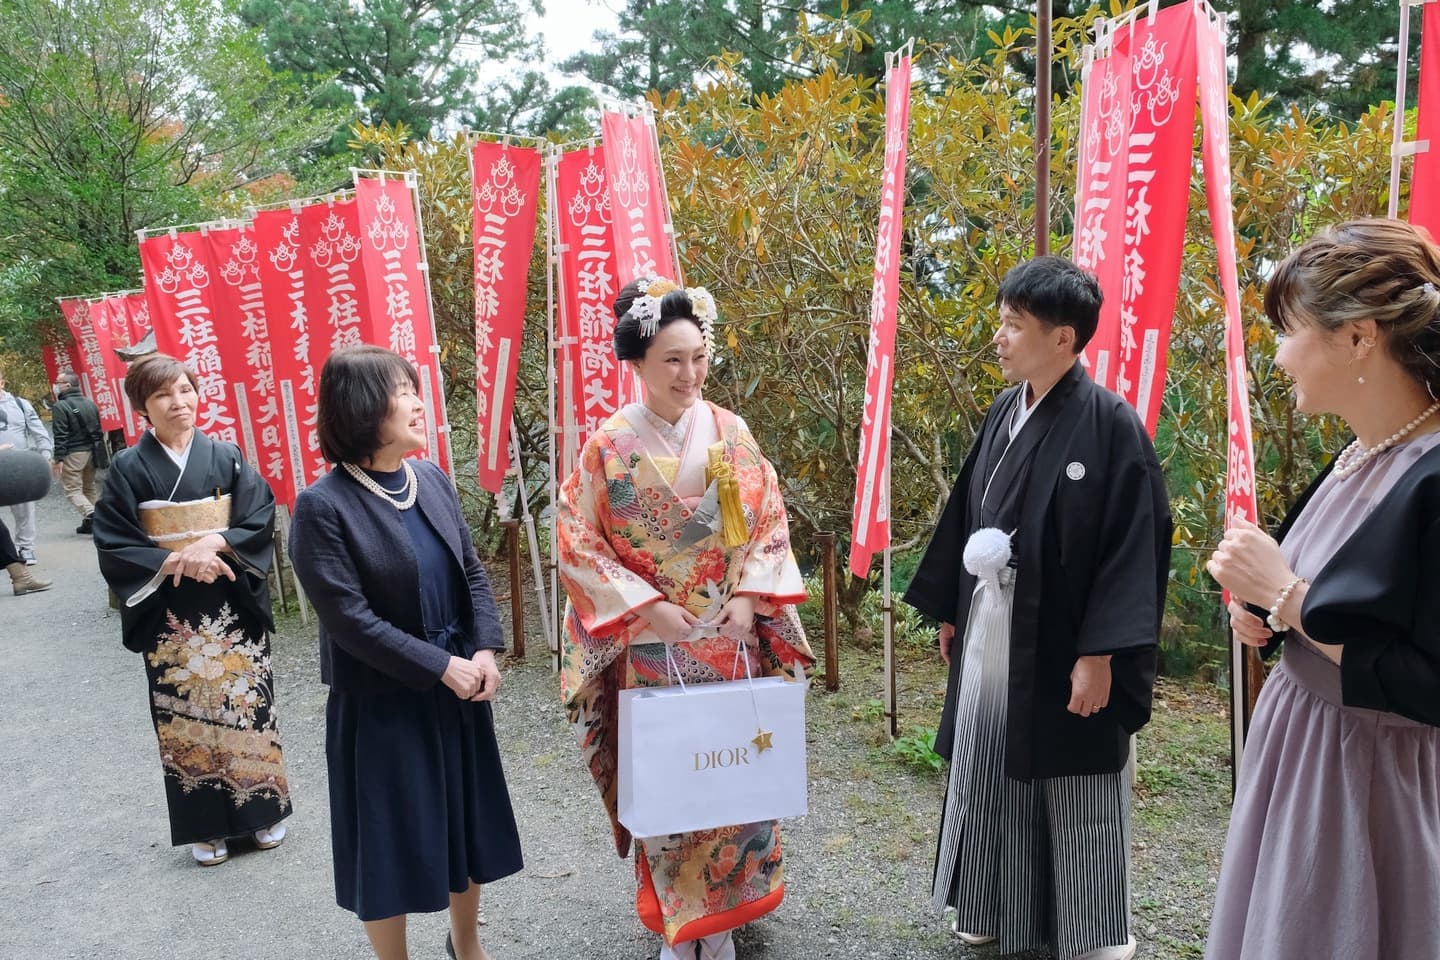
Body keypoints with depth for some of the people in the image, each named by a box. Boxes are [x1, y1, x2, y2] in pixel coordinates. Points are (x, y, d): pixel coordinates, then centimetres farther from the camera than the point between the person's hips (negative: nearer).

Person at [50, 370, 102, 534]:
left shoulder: (60, 406, -12)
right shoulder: (90, 403, 10)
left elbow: (60, 436, -17)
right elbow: (98, 430, 14)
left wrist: (58, 459, -15)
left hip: (72, 454, -7)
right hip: (90, 452, 7)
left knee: (72, 490, -2)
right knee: (89, 488, 14)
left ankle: (91, 514, -23)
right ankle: (88, 523, 16)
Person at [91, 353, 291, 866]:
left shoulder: (227, 457, 1)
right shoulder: (128, 468, -2)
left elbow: (260, 519, -3)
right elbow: (113, 543, -5)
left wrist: (214, 543, -19)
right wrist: (174, 563, -18)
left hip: (233, 605, 1)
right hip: (168, 613, -1)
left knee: (246, 701, 6)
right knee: (185, 712, 5)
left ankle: (263, 809, 22)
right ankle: (206, 825, 19)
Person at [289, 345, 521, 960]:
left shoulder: (432, 480, 0)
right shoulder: (323, 506, -17)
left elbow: (472, 571, 4)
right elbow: (347, 616, -19)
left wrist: (486, 650, -9)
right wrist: (440, 667, -20)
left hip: (459, 686, 6)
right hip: (382, 702, -6)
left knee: (466, 820, 19)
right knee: (390, 837, 10)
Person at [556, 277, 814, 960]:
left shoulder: (729, 433, -2)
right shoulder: (610, 446, -8)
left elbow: (768, 520, 2)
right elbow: (578, 542, -7)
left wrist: (749, 596, -11)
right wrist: (647, 607, -15)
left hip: (728, 636, 2)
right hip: (651, 643, -2)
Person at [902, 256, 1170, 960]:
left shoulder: (1110, 424, -14)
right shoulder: (1002, 415, 6)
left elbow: (1134, 544, -16)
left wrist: (1100, 652, -19)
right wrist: (948, 609, 16)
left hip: (1062, 646, -6)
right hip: (989, 636, 7)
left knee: (1075, 793, 8)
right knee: (989, 778, 17)